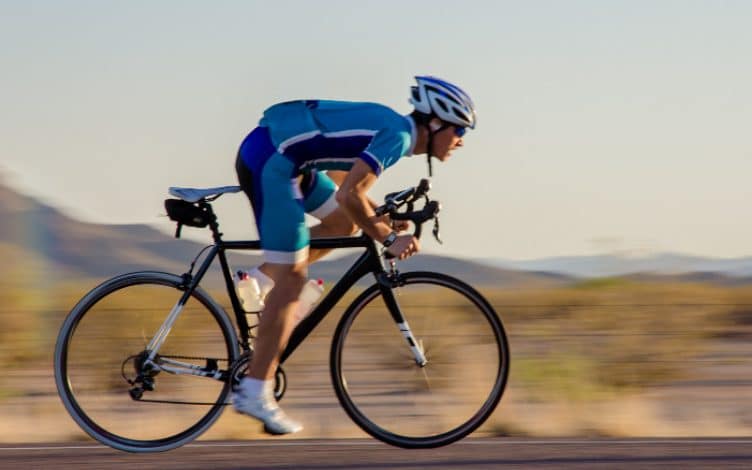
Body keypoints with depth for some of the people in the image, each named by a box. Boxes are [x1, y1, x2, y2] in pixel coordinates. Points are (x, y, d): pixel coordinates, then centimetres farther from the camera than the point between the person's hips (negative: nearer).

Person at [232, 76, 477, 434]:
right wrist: (388, 238, -13)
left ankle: (259, 281, 16)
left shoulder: (391, 126, 16)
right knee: (291, 280, -6)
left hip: (280, 157, 10)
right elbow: (348, 195, -22)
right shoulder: (398, 135, -13)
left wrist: (380, 220, 18)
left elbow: (345, 180, 26)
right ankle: (254, 393, -4)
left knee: (343, 223, 19)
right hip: (270, 161, -10)